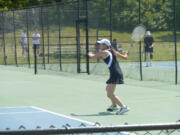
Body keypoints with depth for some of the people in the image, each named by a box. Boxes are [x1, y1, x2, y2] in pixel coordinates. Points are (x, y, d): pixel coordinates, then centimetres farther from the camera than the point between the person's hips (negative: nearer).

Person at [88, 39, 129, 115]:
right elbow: (125, 57, 24)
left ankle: (123, 107, -21)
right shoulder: (113, 52, 15)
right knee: (108, 89, 30)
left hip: (115, 74, -9)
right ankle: (114, 105, 45)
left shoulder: (104, 52, -4)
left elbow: (93, 56, 9)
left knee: (110, 94, -13)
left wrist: (89, 54, 32)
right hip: (119, 73, 9)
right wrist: (126, 54, 46)